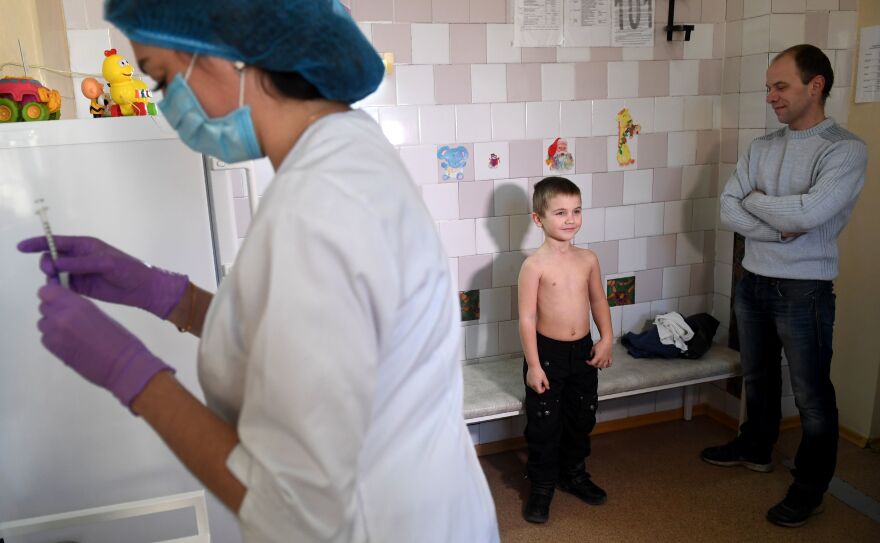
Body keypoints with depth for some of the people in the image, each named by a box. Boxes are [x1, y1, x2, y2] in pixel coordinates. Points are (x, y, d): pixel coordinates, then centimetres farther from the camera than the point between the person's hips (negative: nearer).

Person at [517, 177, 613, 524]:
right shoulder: (535, 265, -16)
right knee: (544, 423, 6)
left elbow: (598, 301, 12)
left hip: (583, 350, 5)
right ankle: (541, 486, 24)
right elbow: (527, 318, -15)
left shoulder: (588, 259, 0)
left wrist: (606, 339, 2)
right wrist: (533, 364, -15)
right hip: (547, 352, -5)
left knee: (582, 418, 18)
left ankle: (573, 473, 40)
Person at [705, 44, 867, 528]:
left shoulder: (846, 150, -13)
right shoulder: (761, 147, 5)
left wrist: (755, 200, -10)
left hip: (803, 291, -6)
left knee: (811, 395, 8)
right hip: (753, 282, 6)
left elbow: (807, 213, -27)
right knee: (758, 376, 22)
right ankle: (755, 449, 43)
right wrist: (782, 226, -17)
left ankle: (810, 488, 25)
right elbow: (727, 211, -4)